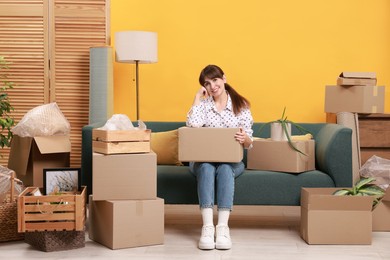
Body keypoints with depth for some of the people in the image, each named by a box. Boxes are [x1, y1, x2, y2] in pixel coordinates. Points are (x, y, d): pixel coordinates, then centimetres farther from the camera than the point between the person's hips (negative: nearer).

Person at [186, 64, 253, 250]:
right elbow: (193, 124, -20)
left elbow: (249, 144, -1)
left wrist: (245, 139, -26)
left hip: (232, 161, 0)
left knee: (225, 168, -34)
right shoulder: (203, 104, 4)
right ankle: (207, 226, -45)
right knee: (207, 167, -34)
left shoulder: (241, 105, 4)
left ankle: (223, 226, -42)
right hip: (203, 159, 0)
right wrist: (197, 97, -9)